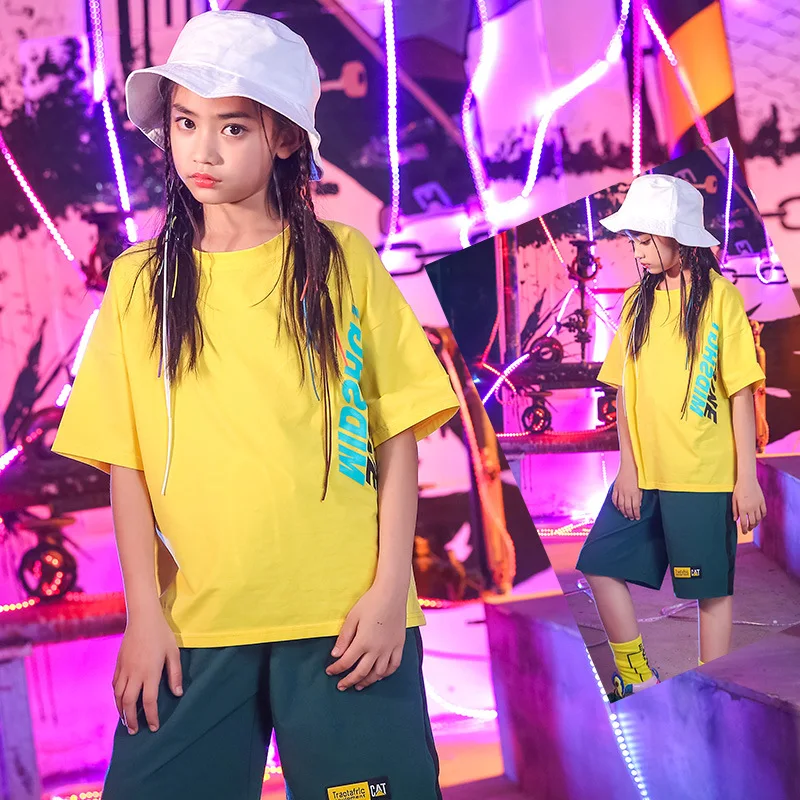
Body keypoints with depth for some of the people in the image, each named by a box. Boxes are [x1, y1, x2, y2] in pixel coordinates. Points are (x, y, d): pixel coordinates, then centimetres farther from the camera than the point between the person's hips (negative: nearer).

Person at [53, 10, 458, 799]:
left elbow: (396, 436, 1)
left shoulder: (342, 260, 1)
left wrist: (391, 588, -5)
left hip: (344, 619, -1)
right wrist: (144, 614, -1)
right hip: (194, 627, 2)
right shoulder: (140, 278, 5)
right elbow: (125, 463, 4)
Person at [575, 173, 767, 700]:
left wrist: (747, 477, -10)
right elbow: (625, 388, 7)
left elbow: (742, 393, -8)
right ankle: (637, 678, 21)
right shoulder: (638, 301, 8)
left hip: (704, 477, -6)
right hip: (643, 474, 6)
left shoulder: (719, 297, -7)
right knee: (601, 564, 5)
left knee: (712, 588, 3)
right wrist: (628, 466, -1)